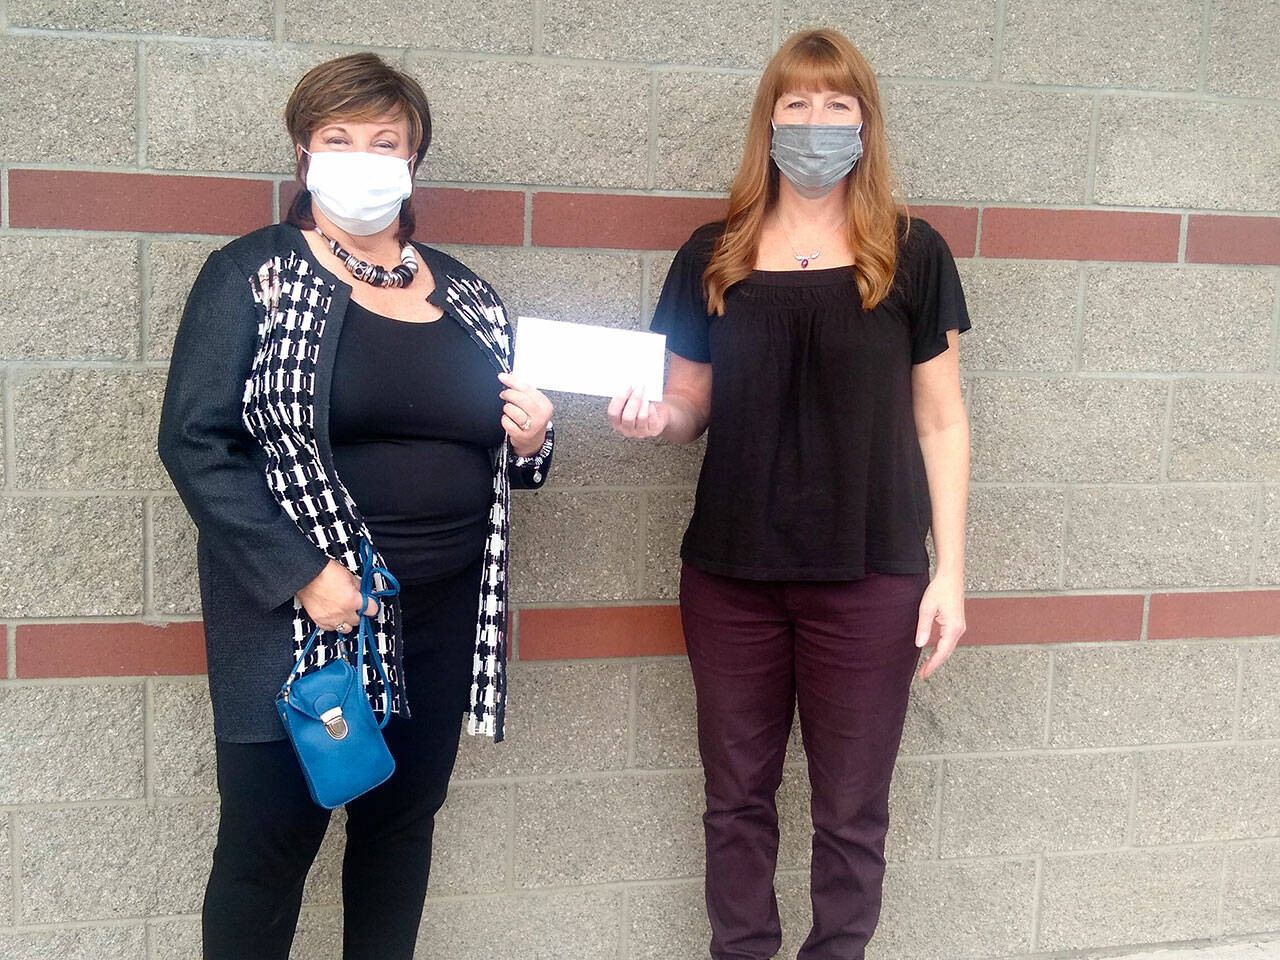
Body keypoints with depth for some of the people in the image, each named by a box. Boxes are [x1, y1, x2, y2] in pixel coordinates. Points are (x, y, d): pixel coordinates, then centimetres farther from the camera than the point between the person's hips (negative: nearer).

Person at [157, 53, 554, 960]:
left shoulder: (464, 292, 12)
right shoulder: (252, 273, -2)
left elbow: (495, 445, 22)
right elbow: (195, 440, -9)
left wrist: (530, 440, -3)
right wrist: (303, 571, -19)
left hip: (443, 612, 5)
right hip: (300, 610, -4)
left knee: (403, 822, 15)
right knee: (270, 837, 3)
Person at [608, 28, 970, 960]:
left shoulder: (912, 253, 0)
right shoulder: (713, 255, 5)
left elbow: (941, 422, 2)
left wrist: (950, 571, -3)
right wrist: (655, 417, -11)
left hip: (870, 574, -2)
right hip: (730, 571, 2)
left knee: (851, 807, 8)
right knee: (738, 794, 13)